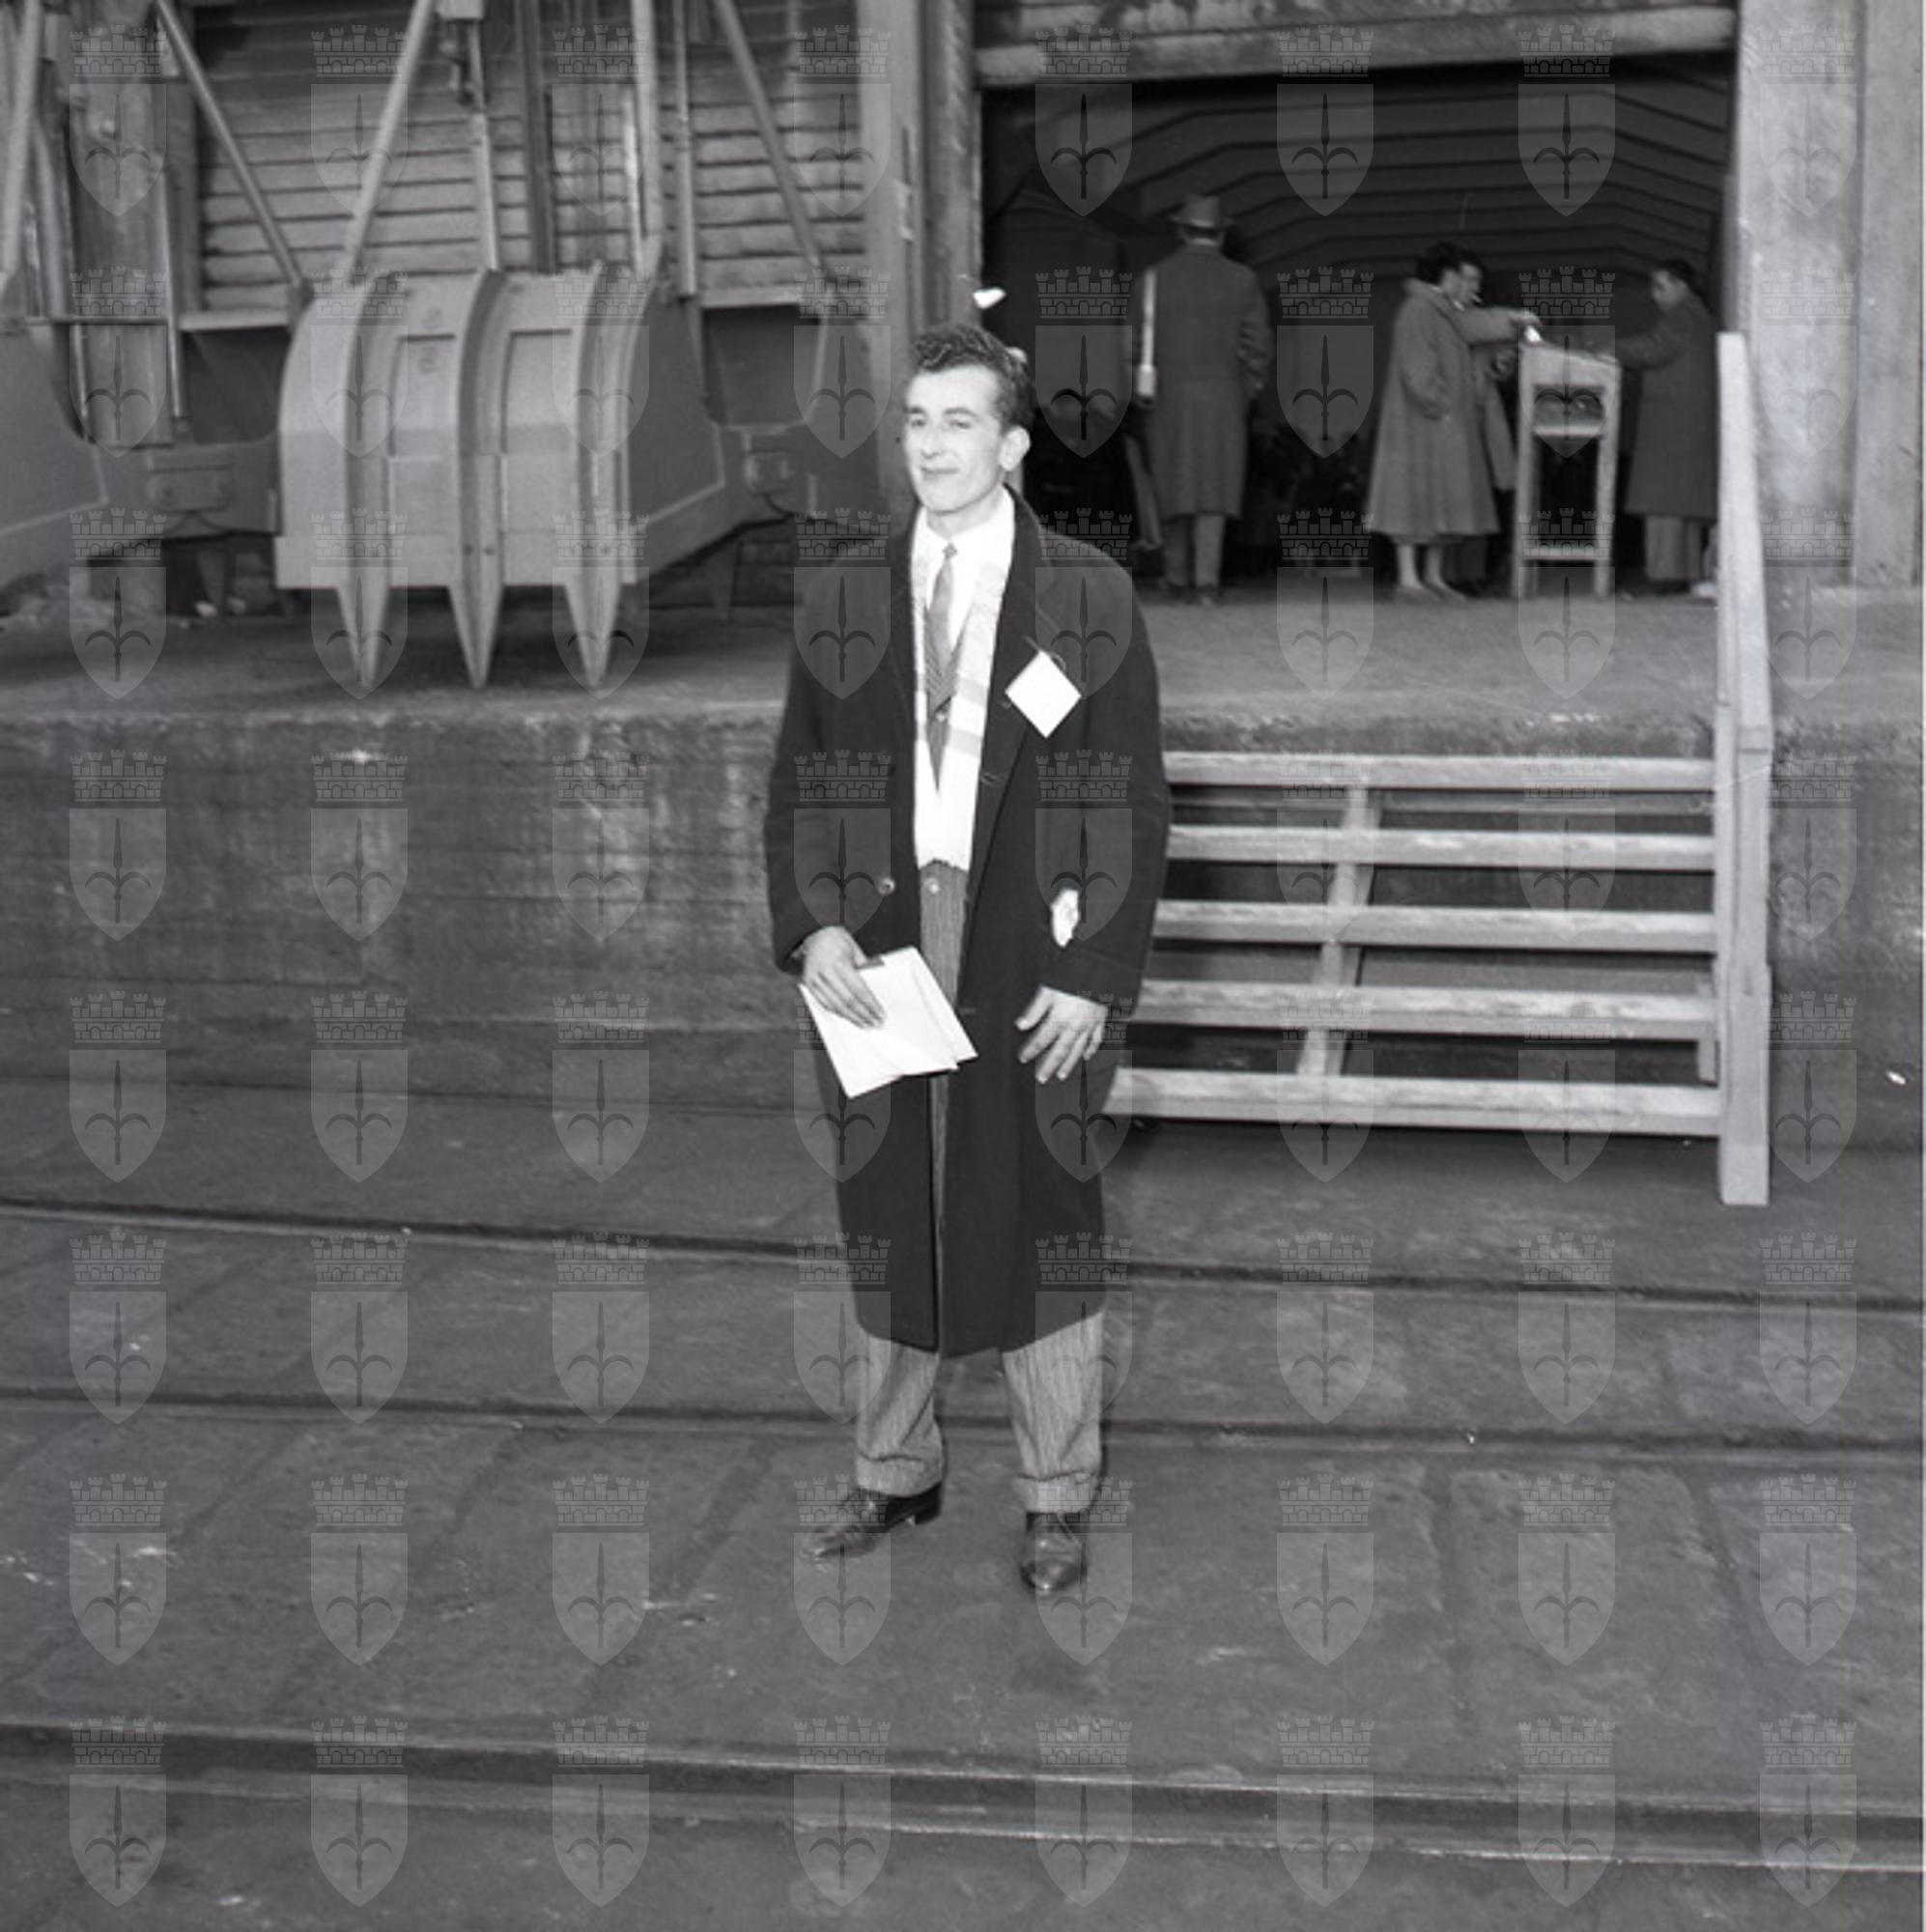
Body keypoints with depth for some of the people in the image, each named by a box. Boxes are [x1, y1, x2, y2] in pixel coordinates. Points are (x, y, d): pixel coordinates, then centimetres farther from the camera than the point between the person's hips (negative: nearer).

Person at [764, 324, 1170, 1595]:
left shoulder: (1088, 595, -1)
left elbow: (1136, 800, -2)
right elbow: (799, 782, 8)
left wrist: (1096, 972, -9)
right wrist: (811, 927, -6)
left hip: (1031, 954, -3)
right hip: (880, 942, 3)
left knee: (1038, 1223, 6)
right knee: (891, 1218, 13)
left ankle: (1058, 1498, 22)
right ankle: (895, 1471, 31)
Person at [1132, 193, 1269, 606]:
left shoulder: (1156, 277, 2)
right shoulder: (1241, 280, 2)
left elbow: (1143, 342, 1)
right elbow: (1258, 347, 1)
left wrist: (1146, 392, 10)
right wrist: (1245, 396, 11)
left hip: (1170, 398, 1)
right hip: (1222, 398, -1)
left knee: (1173, 484, 11)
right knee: (1214, 484, -1)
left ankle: (1176, 576, 19)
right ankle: (1207, 578, -10)